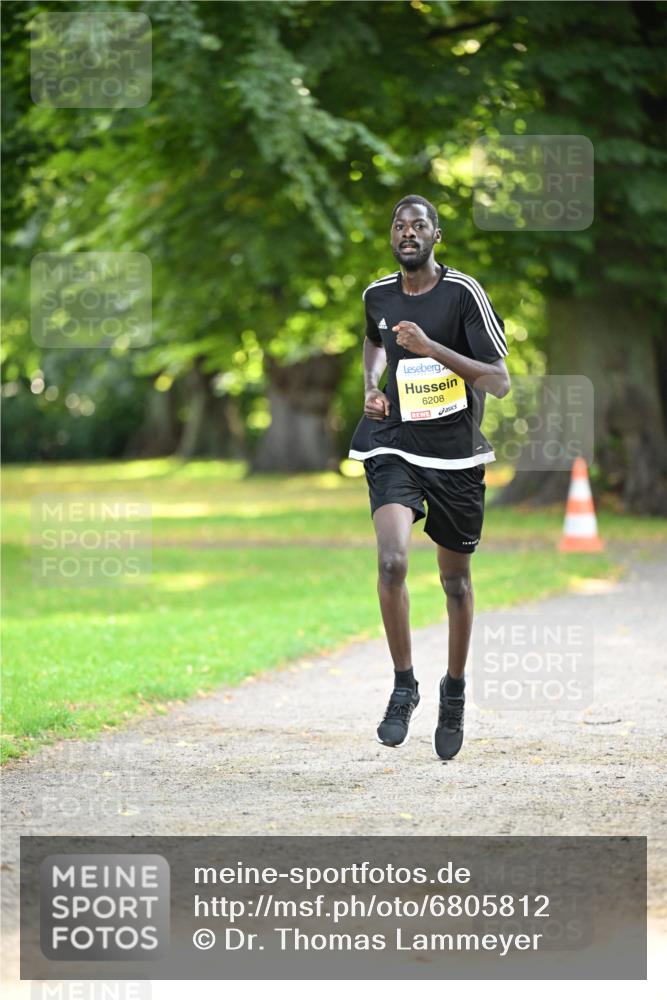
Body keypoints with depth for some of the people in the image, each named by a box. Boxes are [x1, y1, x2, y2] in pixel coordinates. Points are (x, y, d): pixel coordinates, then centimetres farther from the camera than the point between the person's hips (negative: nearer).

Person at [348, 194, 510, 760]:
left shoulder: (463, 292, -10)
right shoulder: (378, 295, 3)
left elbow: (500, 383, -14)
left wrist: (433, 348, -23)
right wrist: (372, 384, 9)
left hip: (456, 454, -2)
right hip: (394, 446, 2)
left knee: (456, 580, 10)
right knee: (391, 560, -21)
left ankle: (455, 689, 32)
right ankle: (404, 686, -5)